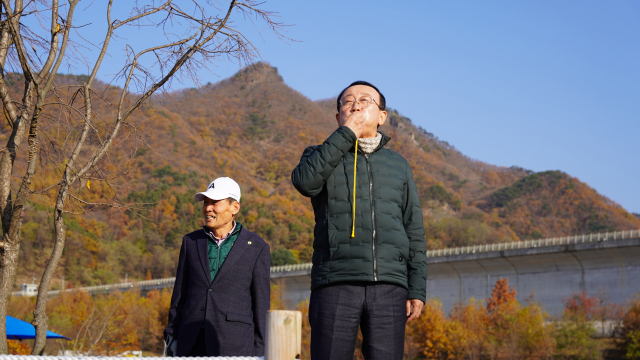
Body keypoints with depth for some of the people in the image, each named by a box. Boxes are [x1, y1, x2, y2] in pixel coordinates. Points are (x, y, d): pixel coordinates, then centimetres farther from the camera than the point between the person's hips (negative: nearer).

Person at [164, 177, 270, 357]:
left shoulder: (256, 248, 0)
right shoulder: (191, 242, 9)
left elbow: (261, 305, 0)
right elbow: (180, 294, 12)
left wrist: (259, 353, -4)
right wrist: (172, 338, 7)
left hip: (234, 345, -3)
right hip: (192, 344, 3)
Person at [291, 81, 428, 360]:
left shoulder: (398, 164, 19)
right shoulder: (321, 156, 14)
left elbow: (414, 232, 16)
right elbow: (305, 182, -12)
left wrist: (417, 290, 6)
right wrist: (347, 134, -7)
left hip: (389, 287, 2)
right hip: (335, 284, -2)